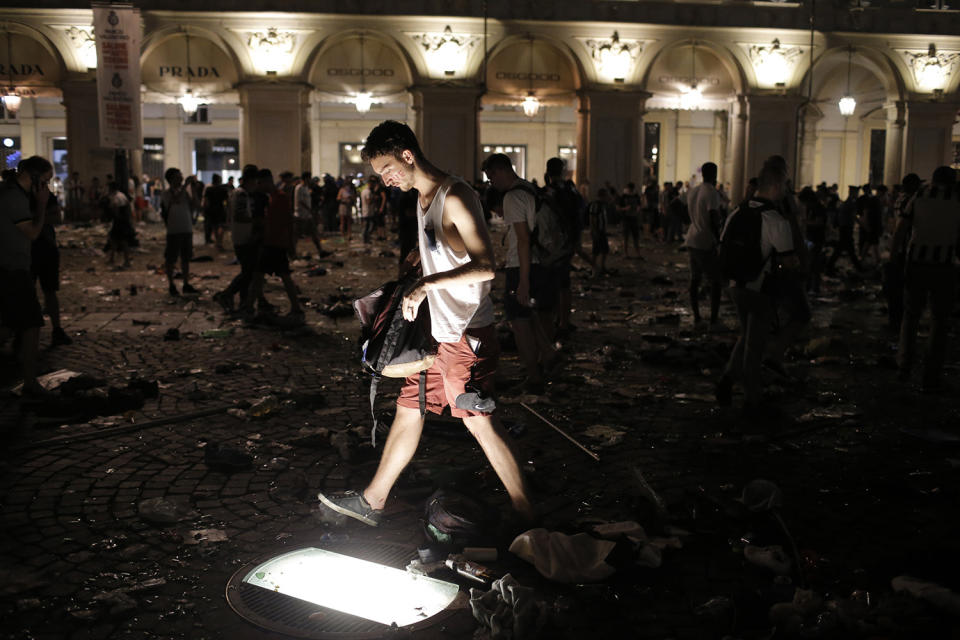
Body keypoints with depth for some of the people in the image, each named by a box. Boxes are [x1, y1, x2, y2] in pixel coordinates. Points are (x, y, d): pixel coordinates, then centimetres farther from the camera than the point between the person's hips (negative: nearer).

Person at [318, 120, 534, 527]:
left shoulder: (456, 197, -16)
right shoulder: (423, 199, 13)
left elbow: (485, 266, -25)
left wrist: (427, 284, -30)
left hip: (467, 334, -9)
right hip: (438, 332, 9)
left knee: (479, 421, -6)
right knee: (408, 409, 15)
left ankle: (524, 513, 7)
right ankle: (372, 501, 28)